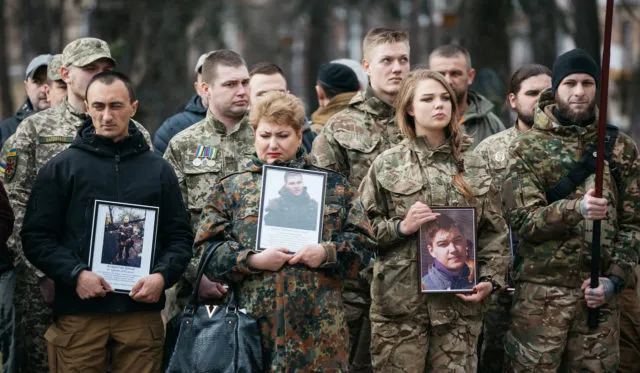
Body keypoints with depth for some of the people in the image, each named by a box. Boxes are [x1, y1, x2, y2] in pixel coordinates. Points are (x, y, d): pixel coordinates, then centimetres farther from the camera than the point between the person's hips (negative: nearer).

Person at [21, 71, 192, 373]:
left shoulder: (159, 170, 13)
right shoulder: (61, 169, 6)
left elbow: (180, 236, 13)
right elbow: (36, 237, 2)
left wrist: (162, 275, -6)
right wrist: (76, 274, -12)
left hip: (142, 311, 2)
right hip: (79, 313, -2)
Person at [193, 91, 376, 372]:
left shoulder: (333, 187, 14)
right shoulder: (230, 189, 12)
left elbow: (362, 243, 10)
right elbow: (206, 250, 4)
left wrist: (327, 253, -8)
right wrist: (252, 261, -10)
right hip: (254, 324, 0)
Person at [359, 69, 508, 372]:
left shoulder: (474, 165, 11)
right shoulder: (387, 164, 3)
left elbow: (495, 232, 11)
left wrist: (491, 278, -1)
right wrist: (401, 227, -13)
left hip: (460, 301, 2)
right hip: (400, 300, -2)